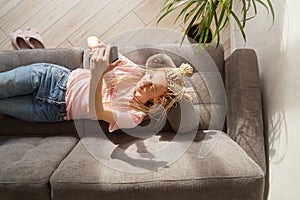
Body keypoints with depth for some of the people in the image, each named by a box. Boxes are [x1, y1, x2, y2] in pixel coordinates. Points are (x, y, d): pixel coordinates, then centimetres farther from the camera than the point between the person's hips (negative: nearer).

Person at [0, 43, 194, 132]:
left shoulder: (134, 117, -21)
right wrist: (99, 48, -32)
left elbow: (97, 112, -38)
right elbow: (93, 41, -6)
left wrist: (97, 76, -56)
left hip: (55, 110, -2)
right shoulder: (134, 70, -11)